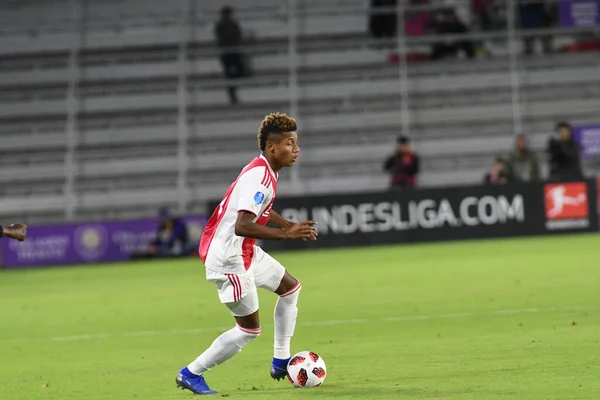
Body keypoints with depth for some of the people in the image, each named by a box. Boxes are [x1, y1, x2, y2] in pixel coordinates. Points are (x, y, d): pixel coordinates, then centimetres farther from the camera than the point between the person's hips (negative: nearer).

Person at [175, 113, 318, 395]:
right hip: (228, 258, -10)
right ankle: (191, 374, 8)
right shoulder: (259, 178, -25)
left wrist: (289, 225, 14)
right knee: (249, 329, -2)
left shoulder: (263, 171, 7)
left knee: (290, 287, 20)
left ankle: (280, 362, 25)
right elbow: (242, 226, -36)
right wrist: (287, 234, -35)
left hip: (245, 252, 10)